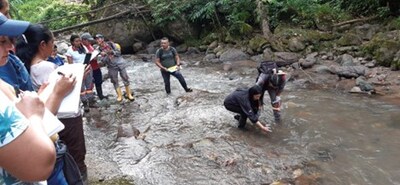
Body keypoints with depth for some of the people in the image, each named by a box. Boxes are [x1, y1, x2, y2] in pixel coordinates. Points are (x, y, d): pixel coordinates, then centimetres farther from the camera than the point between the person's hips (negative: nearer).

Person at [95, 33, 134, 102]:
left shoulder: (110, 44, -3)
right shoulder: (99, 49, 2)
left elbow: (119, 52, -3)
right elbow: (103, 61, -1)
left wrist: (112, 52, -20)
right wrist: (103, 56, -20)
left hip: (119, 63, -2)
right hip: (111, 66, 2)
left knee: (125, 79, -1)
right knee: (114, 81, 3)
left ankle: (129, 94, 9)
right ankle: (119, 95, 12)